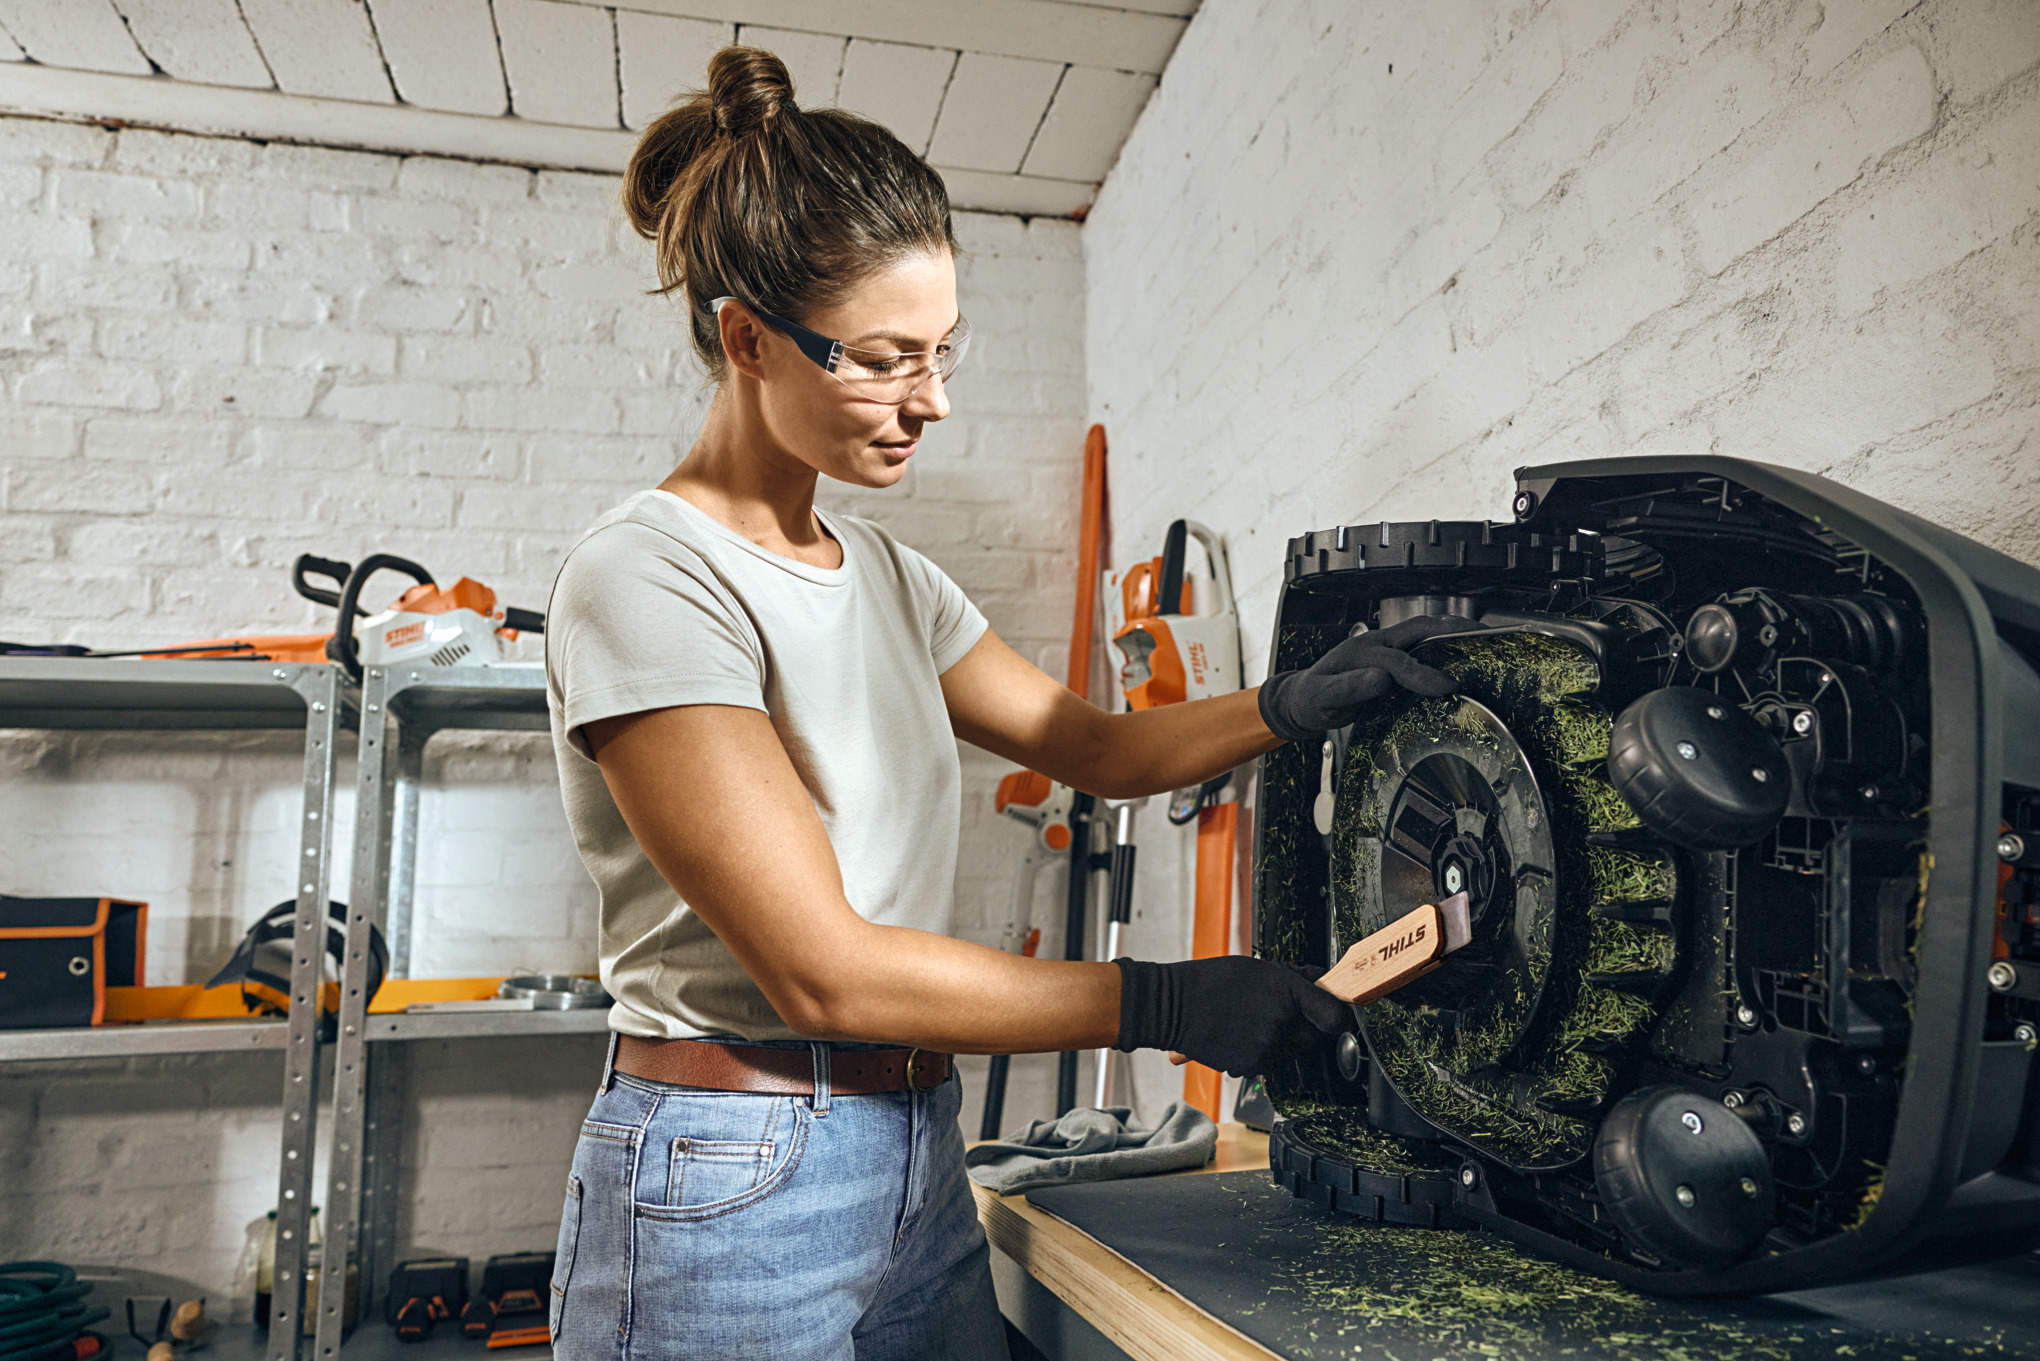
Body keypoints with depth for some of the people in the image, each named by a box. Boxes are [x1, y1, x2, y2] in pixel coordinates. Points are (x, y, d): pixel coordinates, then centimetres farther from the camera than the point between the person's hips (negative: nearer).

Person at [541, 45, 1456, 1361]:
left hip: (918, 1158, 7)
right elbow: (823, 969, -22)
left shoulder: (886, 574, 8)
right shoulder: (647, 582, -17)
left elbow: (1093, 745, 12)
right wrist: (1165, 1004, -19)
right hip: (729, 1199, -7)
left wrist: (1290, 705, -6)